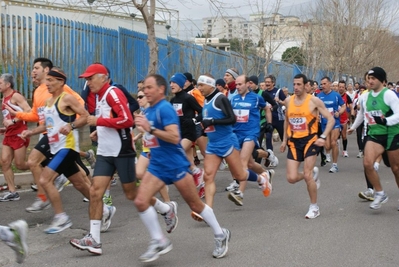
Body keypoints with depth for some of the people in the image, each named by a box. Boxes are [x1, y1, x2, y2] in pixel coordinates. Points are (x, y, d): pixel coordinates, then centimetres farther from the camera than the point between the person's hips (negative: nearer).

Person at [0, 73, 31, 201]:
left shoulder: (15, 96, -12)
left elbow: (28, 111, -23)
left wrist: (12, 121, -25)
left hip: (19, 134, -9)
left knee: (19, 164, -4)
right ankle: (12, 192, 3)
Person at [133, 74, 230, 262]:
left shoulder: (165, 108, -16)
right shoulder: (149, 111, 9)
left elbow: (174, 137, -28)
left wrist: (150, 128, -31)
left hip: (176, 165, -7)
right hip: (157, 165, 7)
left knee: (195, 205, 6)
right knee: (140, 201, -10)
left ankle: (220, 235, 27)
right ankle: (159, 242, 5)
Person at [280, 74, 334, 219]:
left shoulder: (314, 101, -9)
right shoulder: (288, 101, 5)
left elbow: (331, 119, -7)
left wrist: (323, 137, -18)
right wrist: (285, 139, 17)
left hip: (310, 140, -4)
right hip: (294, 142, 4)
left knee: (307, 176, -10)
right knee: (291, 178, -5)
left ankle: (314, 208, 10)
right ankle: (313, 173, 29)